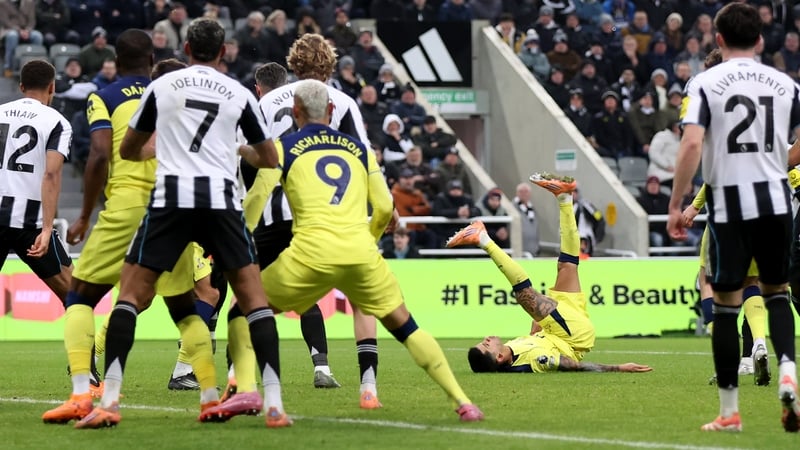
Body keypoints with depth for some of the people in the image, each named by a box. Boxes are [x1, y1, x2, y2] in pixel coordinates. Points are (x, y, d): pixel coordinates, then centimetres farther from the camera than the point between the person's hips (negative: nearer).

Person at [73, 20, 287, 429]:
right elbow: (269, 160, 21)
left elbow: (127, 151, 23)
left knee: (131, 292, 6)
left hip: (171, 198, -1)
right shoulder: (239, 94, 11)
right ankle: (274, 404, 0)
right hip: (221, 199, 1)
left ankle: (109, 401, -7)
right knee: (253, 295, 10)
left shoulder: (161, 86, 11)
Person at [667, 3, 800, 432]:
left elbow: (691, 144, -14)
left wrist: (675, 206, -8)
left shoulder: (704, 83, -3)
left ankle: (728, 412, 7)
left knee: (726, 304, 5)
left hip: (728, 205, -2)